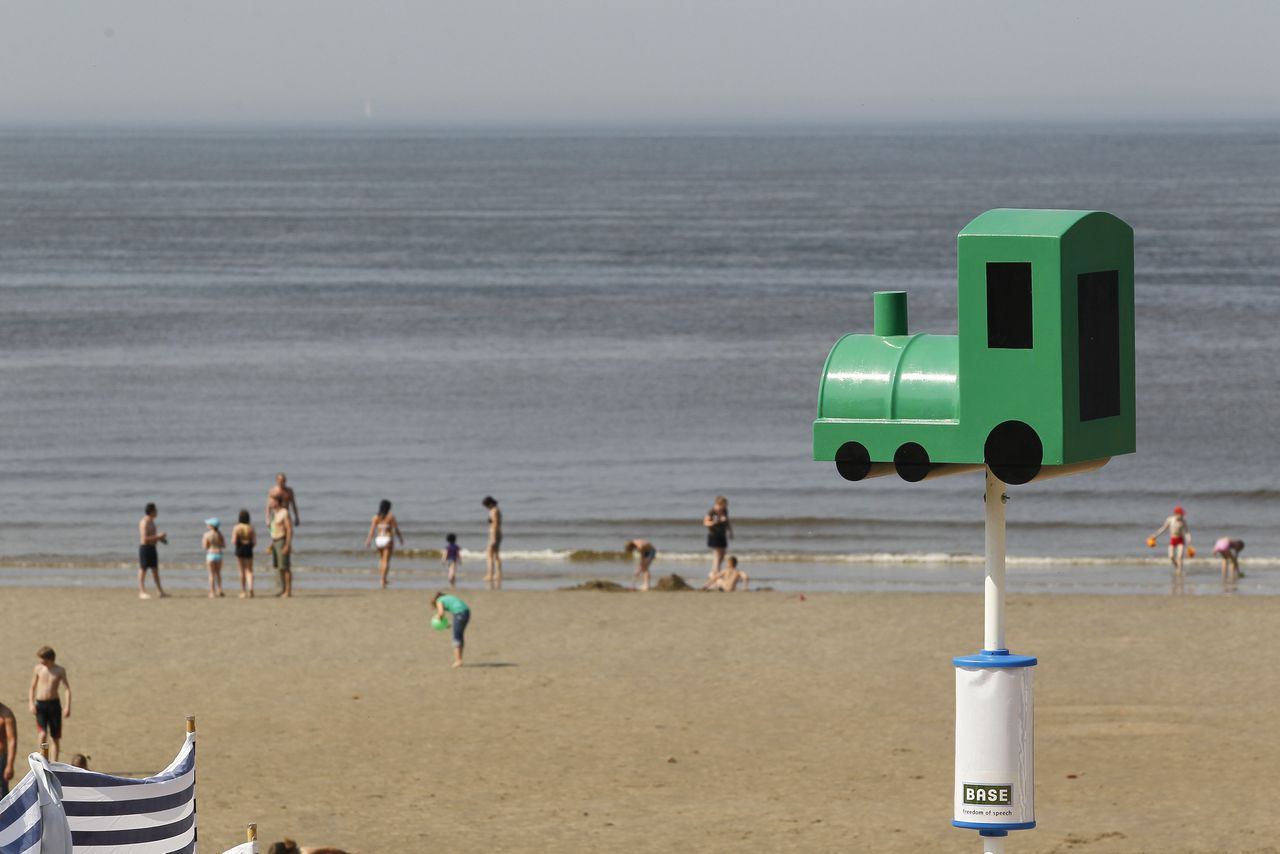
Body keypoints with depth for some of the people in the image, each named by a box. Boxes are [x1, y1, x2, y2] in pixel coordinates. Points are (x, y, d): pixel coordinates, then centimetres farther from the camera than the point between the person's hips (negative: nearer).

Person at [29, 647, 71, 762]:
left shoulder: (60, 670, 0)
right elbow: (32, 687, 9)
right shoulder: (38, 669, 1)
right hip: (40, 704, -1)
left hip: (54, 704, 1)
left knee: (56, 737, 6)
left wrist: (68, 707, -10)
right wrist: (31, 704, -4)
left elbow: (67, 689, 0)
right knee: (43, 734, -20)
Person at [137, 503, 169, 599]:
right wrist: (158, 536, -19)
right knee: (143, 570, -4)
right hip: (145, 548, -9)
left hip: (152, 548, 9)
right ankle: (142, 592, -2)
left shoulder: (151, 522, 14)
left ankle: (159, 591, 14)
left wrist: (161, 538, 10)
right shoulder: (144, 522, -16)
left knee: (155, 569, 10)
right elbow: (144, 538, -23)